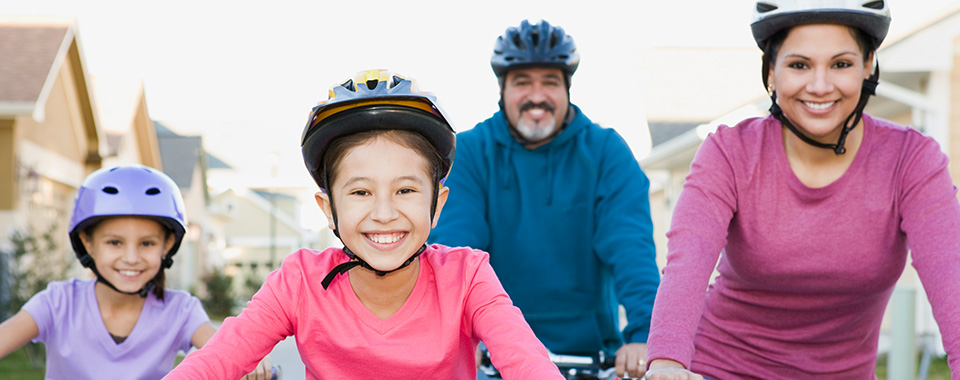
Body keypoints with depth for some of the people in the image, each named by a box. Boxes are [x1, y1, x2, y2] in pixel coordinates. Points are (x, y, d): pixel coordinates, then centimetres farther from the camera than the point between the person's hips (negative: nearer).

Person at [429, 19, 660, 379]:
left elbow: (631, 247, -11)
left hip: (587, 347, 1)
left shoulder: (606, 152, 0)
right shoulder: (468, 152, 1)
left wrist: (644, 334, -26)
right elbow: (452, 241, -12)